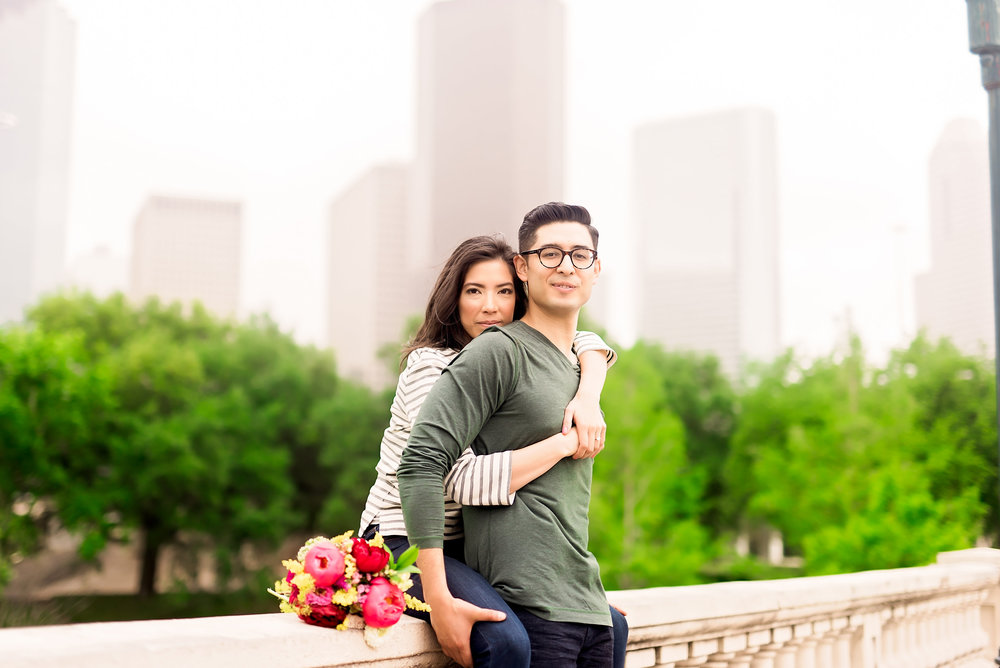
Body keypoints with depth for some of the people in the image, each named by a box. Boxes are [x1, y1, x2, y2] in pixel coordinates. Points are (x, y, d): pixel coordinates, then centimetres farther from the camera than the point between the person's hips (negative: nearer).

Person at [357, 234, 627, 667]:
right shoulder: (430, 368, -16)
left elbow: (586, 344, 14)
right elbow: (462, 479, -25)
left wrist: (587, 398, -8)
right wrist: (565, 443, -22)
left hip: (472, 548, 8)